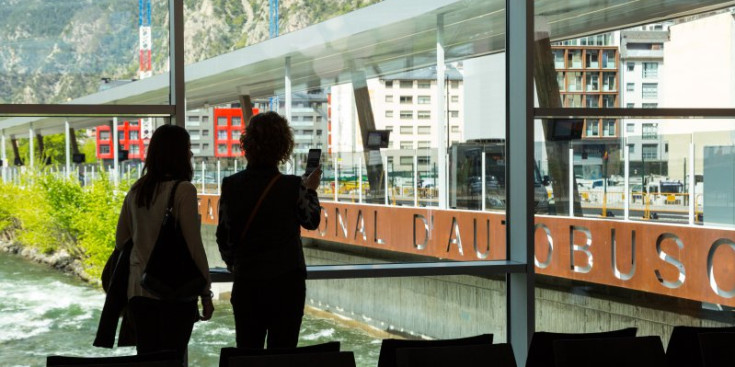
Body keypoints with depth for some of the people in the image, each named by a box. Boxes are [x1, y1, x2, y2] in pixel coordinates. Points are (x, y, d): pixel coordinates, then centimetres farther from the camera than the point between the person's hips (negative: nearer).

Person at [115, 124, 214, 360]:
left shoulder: (136, 191, 7)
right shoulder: (183, 190, -10)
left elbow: (121, 240, 14)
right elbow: (194, 245, -11)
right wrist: (206, 292, -4)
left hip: (139, 289, 5)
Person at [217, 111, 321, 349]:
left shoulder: (231, 185, -3)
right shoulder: (292, 187, -10)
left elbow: (223, 237, 4)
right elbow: (311, 221, 9)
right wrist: (311, 190, 26)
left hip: (246, 283, 3)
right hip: (287, 281, -2)